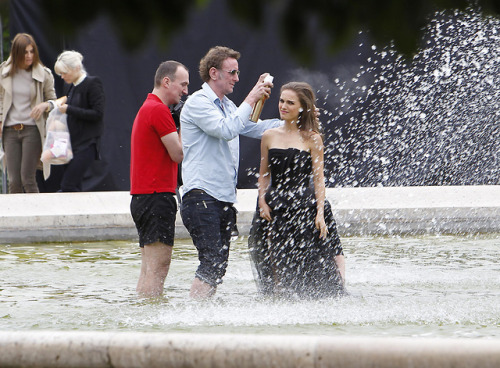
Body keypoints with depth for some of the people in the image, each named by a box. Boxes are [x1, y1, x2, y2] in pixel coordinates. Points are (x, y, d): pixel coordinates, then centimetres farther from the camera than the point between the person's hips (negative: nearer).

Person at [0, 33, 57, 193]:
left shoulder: (44, 74, 0)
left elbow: (53, 100, 8)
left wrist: (45, 105, -14)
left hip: (32, 130, -2)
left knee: (28, 179, -11)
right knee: (14, 181, -2)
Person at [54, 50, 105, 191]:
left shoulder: (93, 84, -9)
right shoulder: (69, 86, 15)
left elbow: (97, 114, -15)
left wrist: (69, 110, -15)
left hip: (86, 143, -8)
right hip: (71, 142, 8)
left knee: (68, 185, -16)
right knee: (74, 187, 5)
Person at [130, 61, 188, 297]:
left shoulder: (146, 109, 22)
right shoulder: (159, 110, -12)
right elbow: (179, 154, -13)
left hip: (143, 196, 11)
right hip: (156, 196, -11)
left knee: (149, 268, 8)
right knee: (158, 266, -12)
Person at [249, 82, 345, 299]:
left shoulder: (312, 139, 0)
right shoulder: (269, 136, 8)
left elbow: (318, 178, -2)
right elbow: (264, 174, 14)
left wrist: (320, 213, -9)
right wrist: (262, 201, -1)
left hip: (305, 206, -3)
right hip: (275, 208, 3)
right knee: (276, 266, 2)